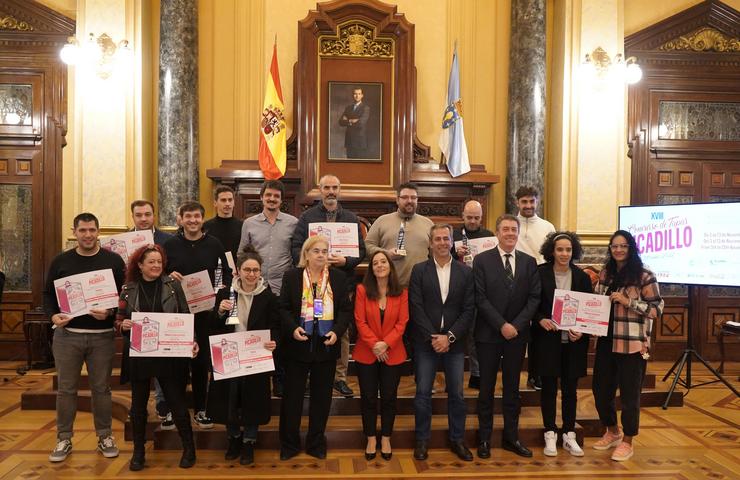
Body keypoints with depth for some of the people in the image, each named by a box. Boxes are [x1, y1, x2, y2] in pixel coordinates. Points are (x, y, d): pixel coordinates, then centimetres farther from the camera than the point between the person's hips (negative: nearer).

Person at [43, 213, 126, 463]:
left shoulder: (113, 260, 0)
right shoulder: (61, 261, 5)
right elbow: (48, 294, 9)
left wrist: (110, 312, -18)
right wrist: (53, 315, -9)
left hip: (102, 336, -1)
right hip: (67, 334, 1)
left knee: (101, 388, 8)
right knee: (66, 388, 7)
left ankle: (105, 436, 22)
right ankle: (64, 439, 21)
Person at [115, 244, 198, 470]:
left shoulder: (172, 285, 0)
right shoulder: (128, 290, 2)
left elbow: (185, 317, 0)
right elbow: (118, 321, 7)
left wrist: (191, 340, -13)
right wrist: (122, 325, -16)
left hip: (169, 354, -1)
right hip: (138, 355, 1)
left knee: (177, 402, 5)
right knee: (138, 405, 10)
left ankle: (189, 448, 22)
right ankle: (138, 451, 27)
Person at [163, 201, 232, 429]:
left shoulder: (214, 244, 3)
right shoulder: (170, 244, 3)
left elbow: (227, 272, 6)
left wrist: (222, 288, -12)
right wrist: (168, 277, -12)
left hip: (205, 309, 0)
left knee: (202, 359, 7)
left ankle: (200, 408, 21)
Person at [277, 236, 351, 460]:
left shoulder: (339, 277, 2)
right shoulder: (291, 276, -1)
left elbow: (345, 309, 1)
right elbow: (284, 308, -2)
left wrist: (337, 332, -14)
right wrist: (293, 328, -19)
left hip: (326, 346, 1)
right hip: (298, 345, -1)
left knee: (322, 396, 11)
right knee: (292, 395, 8)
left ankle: (316, 443, 27)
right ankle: (289, 443, 24)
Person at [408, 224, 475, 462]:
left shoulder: (465, 271, 3)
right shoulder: (419, 270, 0)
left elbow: (469, 309, -1)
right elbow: (416, 307, -5)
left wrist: (449, 337, -11)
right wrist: (433, 337, -12)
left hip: (454, 342, 1)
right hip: (426, 342, -1)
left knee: (456, 393, 9)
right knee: (423, 393, 4)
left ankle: (457, 439, 24)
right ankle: (422, 440, 19)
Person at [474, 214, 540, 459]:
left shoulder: (529, 262, 5)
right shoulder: (482, 260, -4)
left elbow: (534, 298, 0)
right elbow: (480, 298, -9)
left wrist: (516, 325, -11)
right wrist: (502, 325, -15)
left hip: (517, 334, 3)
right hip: (489, 334, -2)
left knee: (512, 387, 12)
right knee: (487, 388, 7)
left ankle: (511, 437, 24)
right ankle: (484, 438, 18)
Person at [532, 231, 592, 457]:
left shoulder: (582, 277, 2)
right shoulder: (540, 273, -6)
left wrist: (581, 330, -9)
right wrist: (540, 319, -19)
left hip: (573, 340, 2)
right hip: (547, 339, -2)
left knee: (570, 388, 10)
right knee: (549, 387, 6)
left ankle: (569, 435, 23)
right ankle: (550, 435, 19)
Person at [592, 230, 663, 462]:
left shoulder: (644, 276, -8)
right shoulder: (605, 273, 8)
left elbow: (657, 309, -10)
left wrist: (628, 302, -20)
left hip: (632, 344, -5)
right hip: (606, 342, 6)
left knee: (629, 393, 5)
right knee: (600, 389, 13)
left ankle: (627, 442, 24)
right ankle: (612, 432, 36)